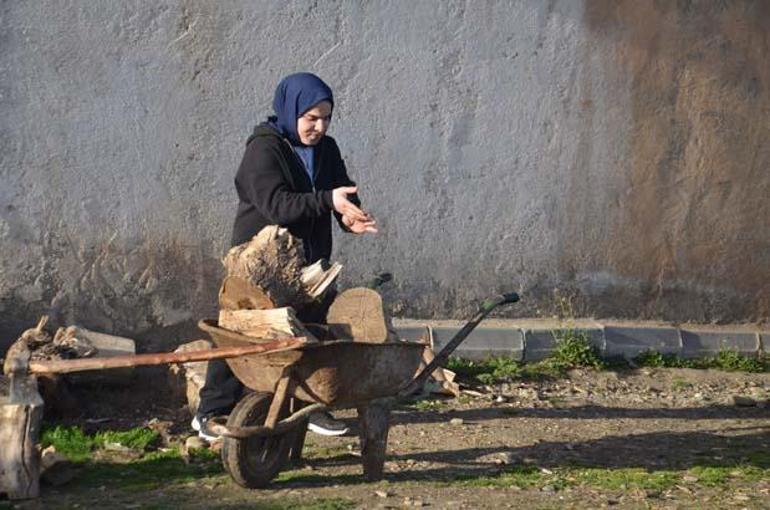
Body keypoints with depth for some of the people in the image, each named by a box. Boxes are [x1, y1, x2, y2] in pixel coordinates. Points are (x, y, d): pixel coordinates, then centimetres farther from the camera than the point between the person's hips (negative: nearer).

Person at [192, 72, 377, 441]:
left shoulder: (326, 150, 7)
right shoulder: (263, 148, -14)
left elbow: (341, 195, 7)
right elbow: (275, 203, -27)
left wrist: (350, 217, -17)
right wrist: (327, 201, -37)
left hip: (307, 263, 7)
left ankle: (311, 406, 23)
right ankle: (212, 412, 7)